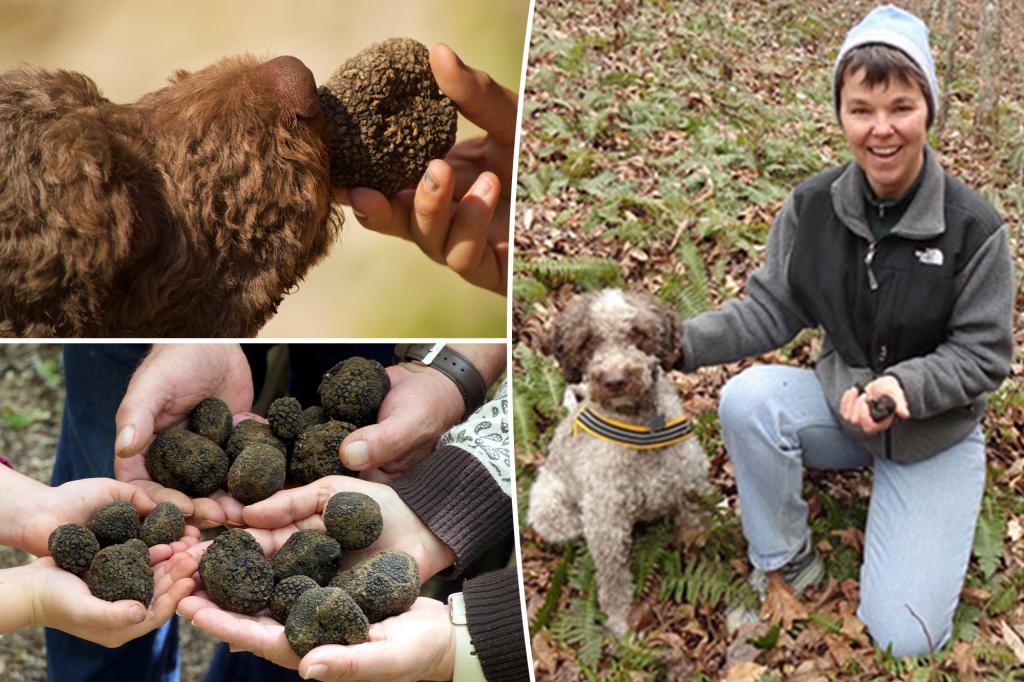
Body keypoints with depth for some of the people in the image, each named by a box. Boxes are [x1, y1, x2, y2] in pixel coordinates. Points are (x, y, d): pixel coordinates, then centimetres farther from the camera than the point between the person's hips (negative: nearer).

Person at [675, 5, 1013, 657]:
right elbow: (772, 308, -4)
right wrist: (684, 342, -20)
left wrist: (905, 386, -32)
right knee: (747, 398, -30)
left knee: (902, 639, -13)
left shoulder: (973, 226, -20)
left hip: (937, 432, -3)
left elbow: (983, 354, -14)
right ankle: (786, 565, -6)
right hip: (842, 401, 3)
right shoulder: (814, 206, -11)